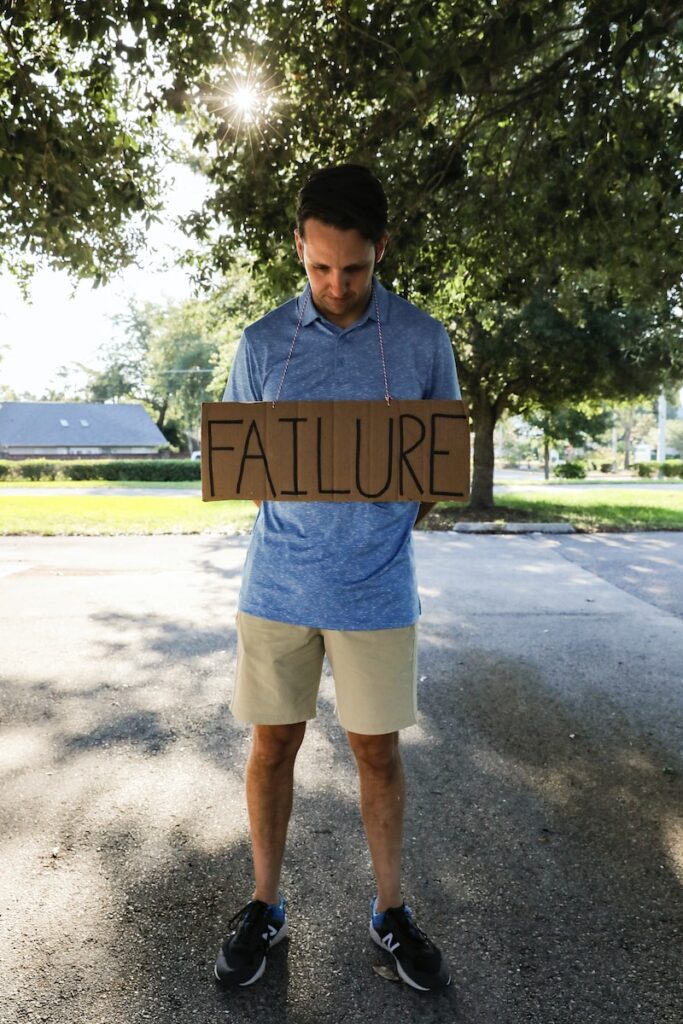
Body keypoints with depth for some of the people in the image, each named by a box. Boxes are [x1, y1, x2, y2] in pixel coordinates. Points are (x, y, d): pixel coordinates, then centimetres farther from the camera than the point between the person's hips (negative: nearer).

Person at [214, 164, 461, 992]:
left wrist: (394, 518, -6)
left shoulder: (424, 340, 1)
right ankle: (264, 907, 33)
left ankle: (390, 912, 33)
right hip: (278, 584, 1)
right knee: (273, 743, 11)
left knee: (377, 750, 11)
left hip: (377, 590, 0)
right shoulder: (263, 343, 2)